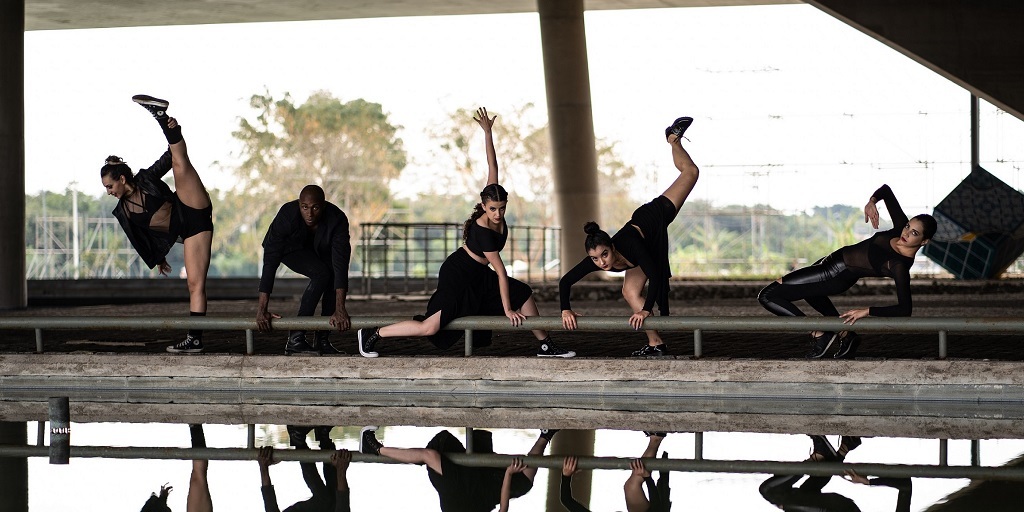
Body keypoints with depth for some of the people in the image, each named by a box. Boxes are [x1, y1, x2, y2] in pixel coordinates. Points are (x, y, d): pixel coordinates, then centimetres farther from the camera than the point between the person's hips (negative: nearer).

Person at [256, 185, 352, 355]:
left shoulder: (337, 219, -36)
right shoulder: (287, 215, -39)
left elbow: (341, 263, -42)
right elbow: (270, 262, -39)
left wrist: (340, 309, -52)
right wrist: (262, 309, -44)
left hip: (320, 249, 3)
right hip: (291, 248, -3)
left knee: (335, 278, -21)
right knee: (321, 274, -28)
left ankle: (322, 340, -6)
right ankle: (295, 339, -28)